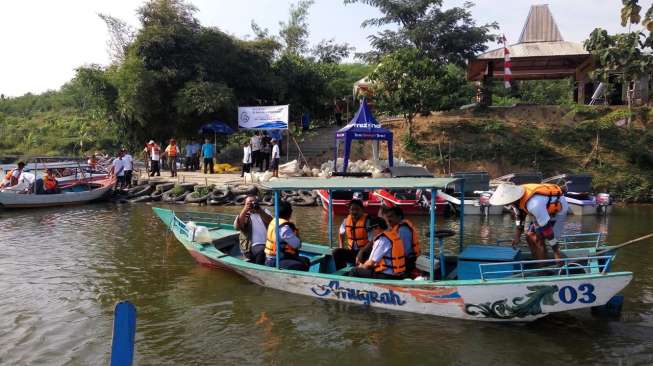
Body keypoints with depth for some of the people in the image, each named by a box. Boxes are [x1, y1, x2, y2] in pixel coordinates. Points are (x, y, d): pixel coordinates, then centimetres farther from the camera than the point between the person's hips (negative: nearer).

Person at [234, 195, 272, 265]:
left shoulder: (264, 211, 20)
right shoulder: (243, 215, 13)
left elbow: (271, 222, -1)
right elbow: (237, 227, -9)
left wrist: (260, 211, -13)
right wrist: (245, 211, -16)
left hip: (268, 244, 3)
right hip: (254, 246, -3)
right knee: (262, 251, -34)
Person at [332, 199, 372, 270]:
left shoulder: (367, 221, -13)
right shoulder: (346, 220, 4)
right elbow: (341, 235, 22)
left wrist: (361, 254, -26)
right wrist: (341, 249, 8)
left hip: (364, 252, -5)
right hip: (351, 251, 5)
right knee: (336, 252, -18)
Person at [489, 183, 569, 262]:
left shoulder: (533, 204, -41)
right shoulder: (517, 196, -15)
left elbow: (546, 226, -31)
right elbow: (519, 217, 3)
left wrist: (556, 249, -19)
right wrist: (517, 237, 6)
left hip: (558, 211, -8)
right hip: (546, 210, 8)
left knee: (539, 240, -14)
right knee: (530, 236, 7)